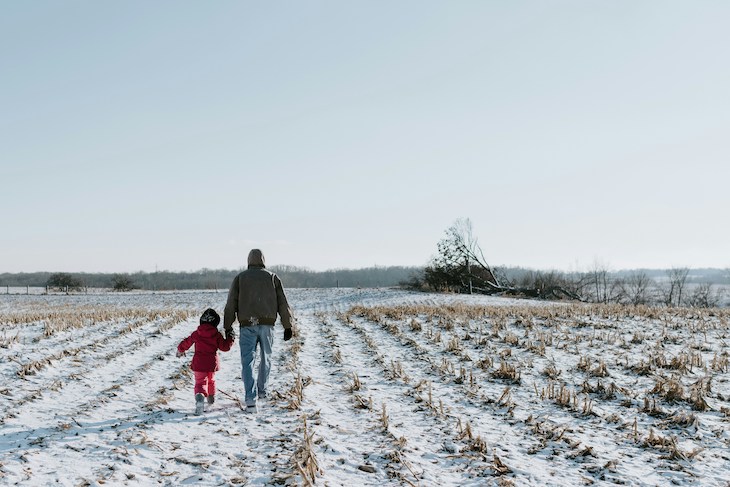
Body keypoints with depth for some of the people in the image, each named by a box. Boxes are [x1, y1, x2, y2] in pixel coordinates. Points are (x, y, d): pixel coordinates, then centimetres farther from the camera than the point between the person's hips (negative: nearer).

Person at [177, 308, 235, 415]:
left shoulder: (196, 334, 0)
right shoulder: (217, 335, -5)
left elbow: (186, 343, 11)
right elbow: (225, 347, -3)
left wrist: (180, 350, 30)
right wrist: (230, 338, 14)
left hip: (199, 363, -1)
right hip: (212, 363, 1)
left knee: (200, 382, -4)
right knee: (211, 380, 26)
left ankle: (200, 396, -34)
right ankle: (211, 397, 43)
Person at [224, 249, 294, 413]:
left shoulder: (240, 278, 7)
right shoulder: (272, 277, 8)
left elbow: (231, 304, 3)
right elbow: (283, 304, 4)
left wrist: (228, 327, 7)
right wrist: (287, 326, 8)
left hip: (247, 326, -1)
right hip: (267, 325, 1)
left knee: (247, 362, -2)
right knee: (266, 358, 21)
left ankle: (251, 400, -13)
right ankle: (261, 390, 33)